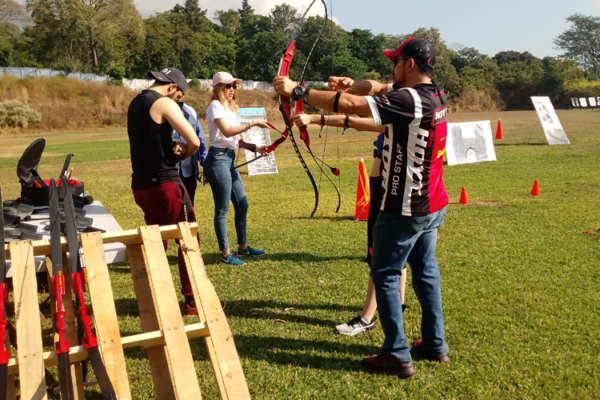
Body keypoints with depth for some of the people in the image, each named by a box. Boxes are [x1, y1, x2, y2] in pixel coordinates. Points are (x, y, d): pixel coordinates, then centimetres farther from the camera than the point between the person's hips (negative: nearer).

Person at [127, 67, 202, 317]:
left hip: (140, 185, 9)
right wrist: (182, 155, 0)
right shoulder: (165, 104, -12)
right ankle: (192, 301, 7)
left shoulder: (135, 103, 15)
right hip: (164, 184, -8)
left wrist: (171, 146, 5)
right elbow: (194, 141, -21)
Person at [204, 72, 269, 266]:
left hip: (230, 159, 10)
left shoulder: (230, 108, 18)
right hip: (218, 159, -9)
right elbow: (226, 131, -24)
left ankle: (243, 247, 27)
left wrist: (254, 147, 7)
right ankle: (225, 254, 6)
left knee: (242, 204, 14)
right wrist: (252, 124, -25)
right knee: (222, 209, -3)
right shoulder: (215, 106, -9)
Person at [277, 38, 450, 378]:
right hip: (432, 206, 9)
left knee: (385, 276, 3)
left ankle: (398, 356, 10)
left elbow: (347, 105, -25)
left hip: (405, 209, -9)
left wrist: (296, 91, -18)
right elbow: (382, 89, 15)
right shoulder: (435, 95, 5)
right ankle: (435, 345, 30)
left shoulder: (409, 100, -23)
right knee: (426, 271, 18)